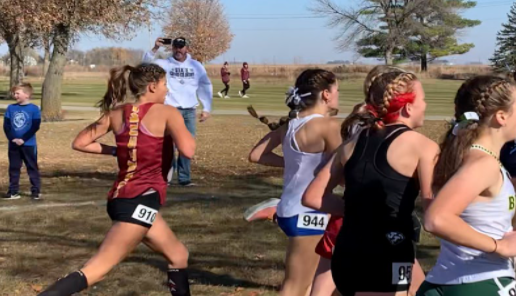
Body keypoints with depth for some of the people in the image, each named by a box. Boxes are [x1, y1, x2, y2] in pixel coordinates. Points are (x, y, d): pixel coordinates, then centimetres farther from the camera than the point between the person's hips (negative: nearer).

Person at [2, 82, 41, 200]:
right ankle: (13, 192, 16)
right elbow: (6, 125, 1)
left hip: (29, 144, -4)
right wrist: (12, 138, -13)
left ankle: (36, 191, 8)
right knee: (13, 168, 9)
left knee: (32, 167, 3)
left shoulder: (34, 109, -6)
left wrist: (23, 139, -16)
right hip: (13, 144, 4)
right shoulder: (11, 108, 4)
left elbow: (35, 127, -10)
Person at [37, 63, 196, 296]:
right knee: (95, 271, -11)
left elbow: (80, 143, 12)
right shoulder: (166, 113, -5)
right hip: (141, 201, -8)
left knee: (178, 256, 22)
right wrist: (182, 128, 3)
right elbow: (187, 150, -18)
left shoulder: (117, 113, 12)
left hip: (121, 198, 8)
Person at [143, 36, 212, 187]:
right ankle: (167, 174, -3)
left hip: (189, 111, 3)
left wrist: (206, 108, 6)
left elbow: (206, 87, 13)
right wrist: (155, 49, -29)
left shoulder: (196, 66, 11)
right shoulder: (164, 64, 3)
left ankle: (184, 178, 10)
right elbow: (148, 63, -14)